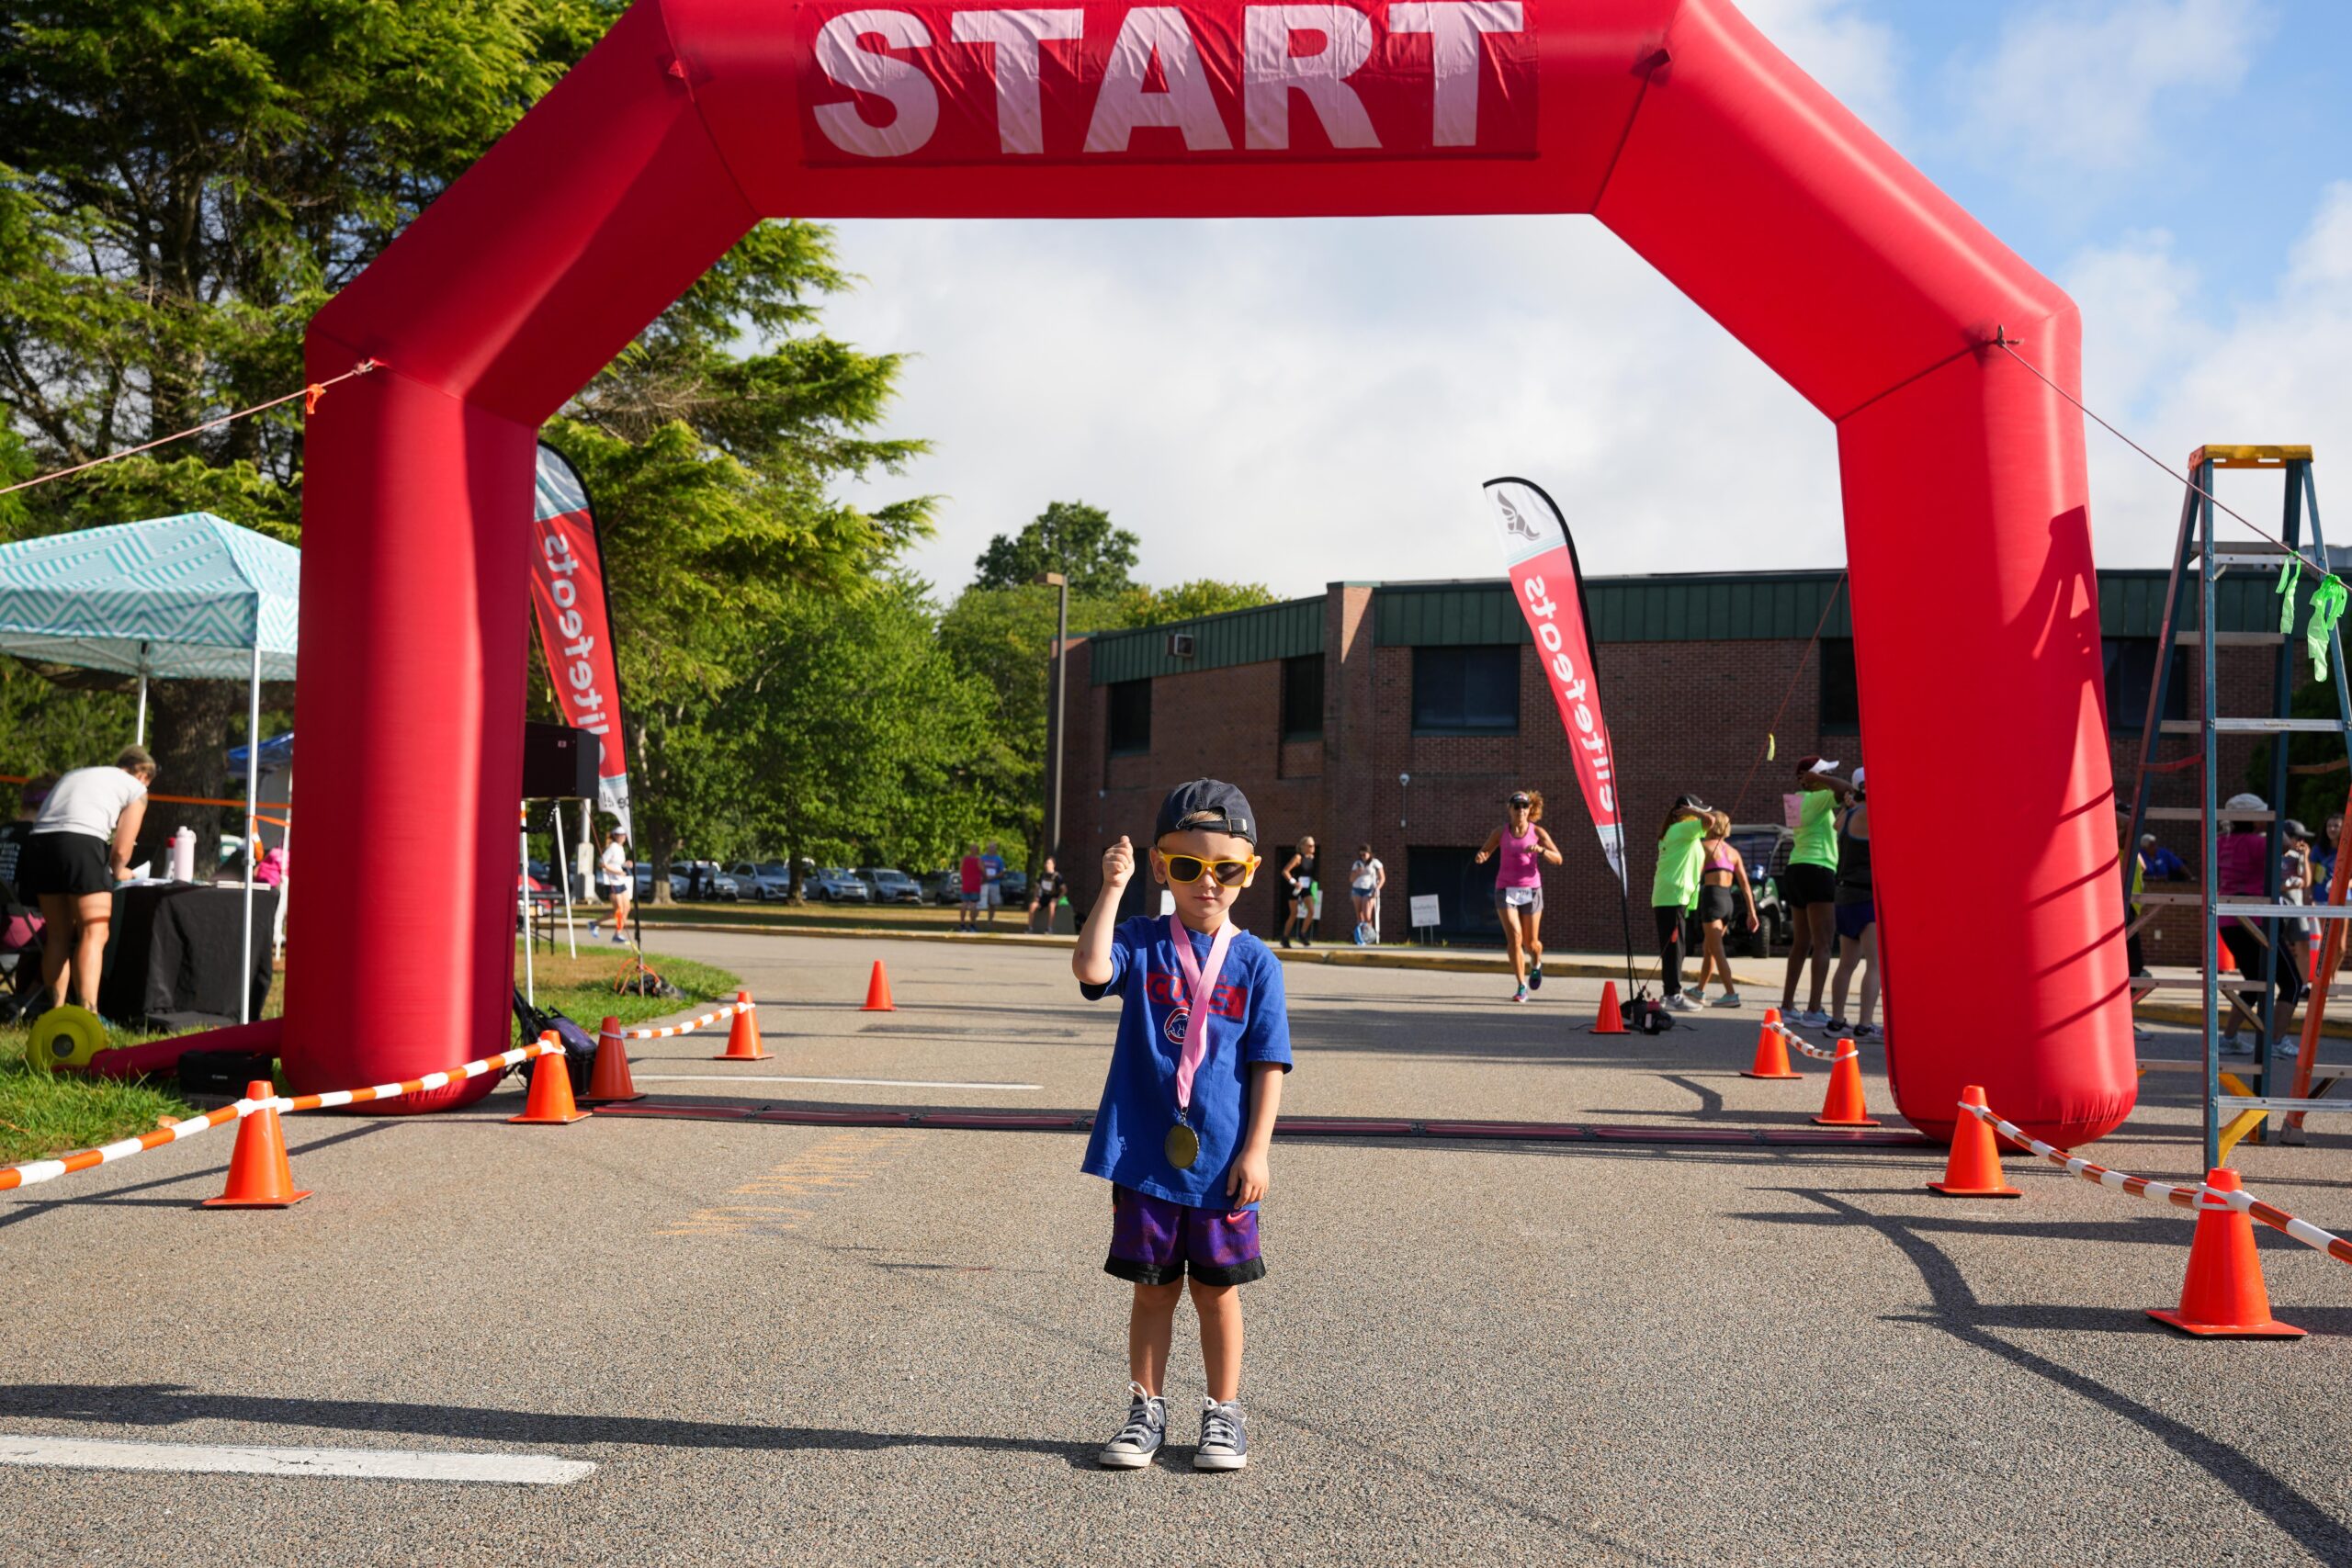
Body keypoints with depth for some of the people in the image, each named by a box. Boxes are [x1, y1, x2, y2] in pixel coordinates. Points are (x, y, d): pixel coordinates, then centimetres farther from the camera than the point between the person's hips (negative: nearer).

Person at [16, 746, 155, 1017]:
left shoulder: (75, 774, 34)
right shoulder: (136, 788, 15)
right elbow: (121, 849, 6)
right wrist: (118, 872, 28)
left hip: (38, 842, 6)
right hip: (80, 842, -6)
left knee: (57, 936, 15)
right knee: (94, 934, -5)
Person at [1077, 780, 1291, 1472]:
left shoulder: (1256, 963, -1)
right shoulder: (1142, 942, -1)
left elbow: (1269, 1063, -1)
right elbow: (1090, 969, -23)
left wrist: (1256, 1149, -6)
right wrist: (1111, 890, -26)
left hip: (1221, 1159, 0)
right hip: (1145, 1153, 0)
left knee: (1217, 1287, 11)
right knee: (1153, 1285, 11)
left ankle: (1223, 1415, 25)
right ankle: (1146, 1410, 25)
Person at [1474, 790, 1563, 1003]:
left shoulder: (1537, 832, 1)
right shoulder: (1501, 833, 2)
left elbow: (1557, 859, 0)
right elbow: (1485, 853, 10)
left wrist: (1540, 849, -19)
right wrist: (1481, 857, -15)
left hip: (1531, 890, 0)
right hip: (1506, 890, 0)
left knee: (1531, 942, 6)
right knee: (1514, 937, -14)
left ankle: (1536, 964, 42)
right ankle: (1522, 987, -9)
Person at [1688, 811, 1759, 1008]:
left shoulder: (1705, 845, -1)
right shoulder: (1733, 852, 16)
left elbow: (1696, 874, -10)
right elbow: (1745, 884, 10)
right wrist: (1752, 913, 8)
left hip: (1712, 897, -7)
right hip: (1729, 901, 7)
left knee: (1716, 950, -9)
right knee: (1709, 948, 19)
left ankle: (1731, 994, -19)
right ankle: (1700, 990, 28)